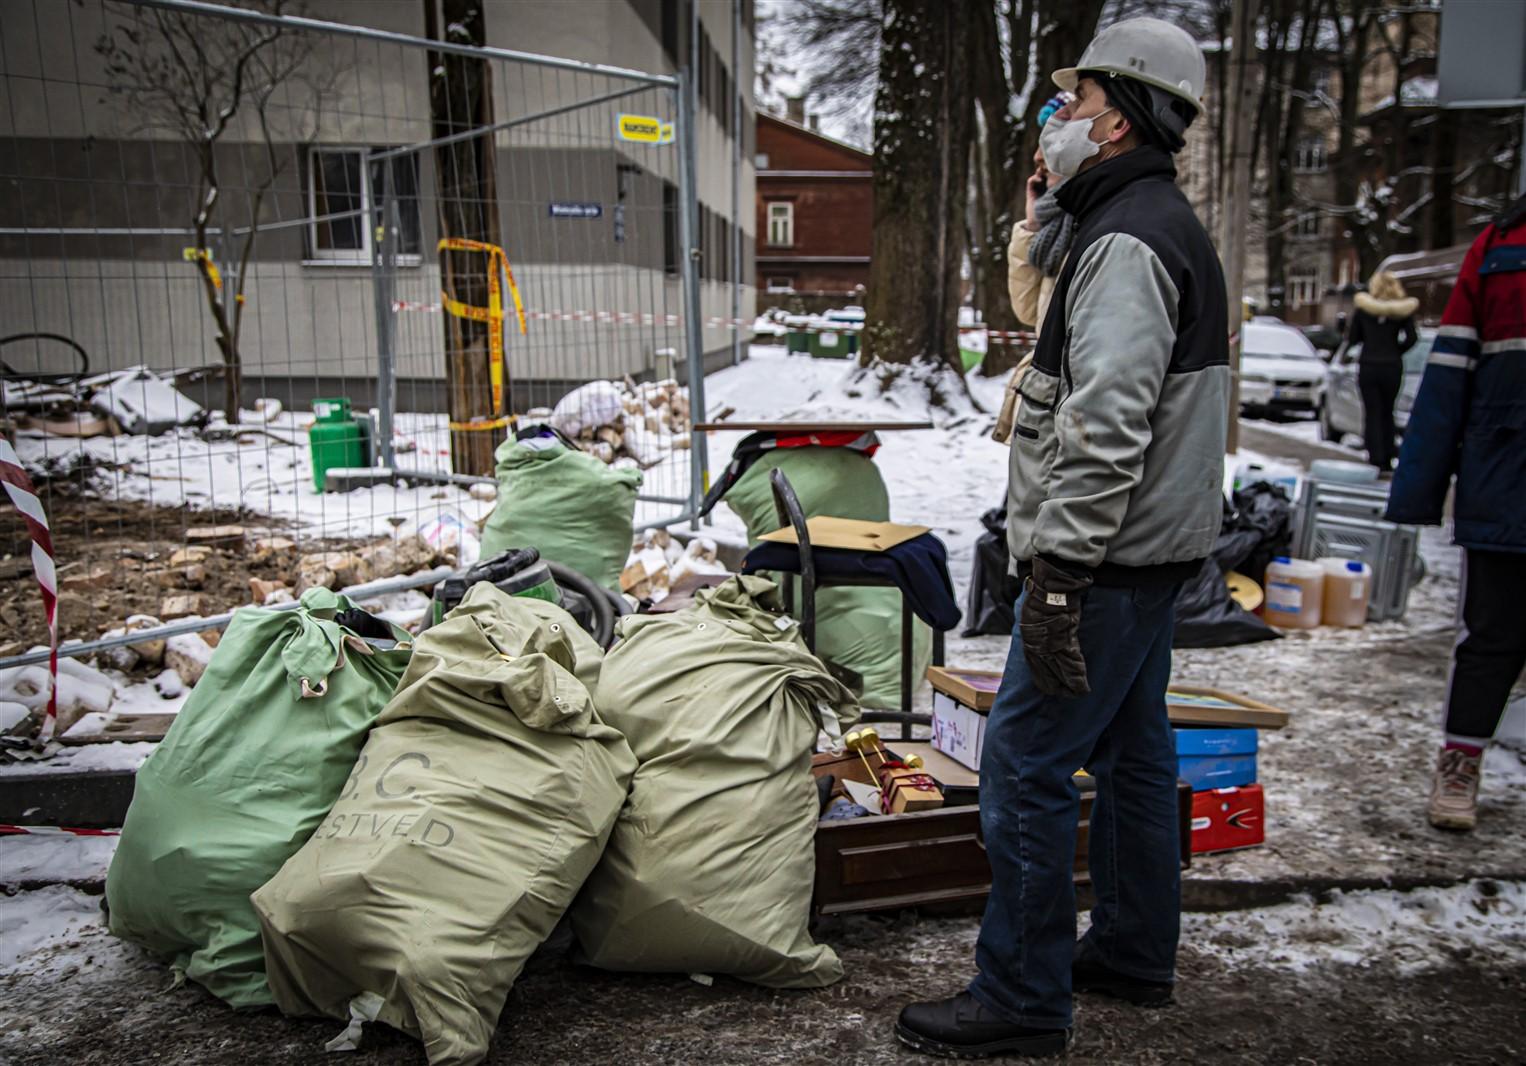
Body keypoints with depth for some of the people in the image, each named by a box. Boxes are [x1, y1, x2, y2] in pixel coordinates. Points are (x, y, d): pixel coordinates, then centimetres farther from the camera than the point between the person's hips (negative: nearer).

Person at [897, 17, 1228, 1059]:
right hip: (1155, 547, 11)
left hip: (1106, 557, -11)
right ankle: (1135, 952, 32)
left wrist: (1058, 572, -25)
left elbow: (1105, 427, -26)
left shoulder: (1126, 241, -17)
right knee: (1133, 748, 18)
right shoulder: (1169, 226, 18)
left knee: (1026, 762, -4)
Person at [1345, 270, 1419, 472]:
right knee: (1387, 413, 14)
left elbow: (1352, 338, 0)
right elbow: (1411, 338, -6)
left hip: (1368, 366, -1)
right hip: (1392, 367, 1)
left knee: (1372, 414, 2)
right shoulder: (1403, 310, 0)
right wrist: (1395, 351, 10)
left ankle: (1376, 459, -6)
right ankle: (1387, 459, 15)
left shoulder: (1363, 308, -1)